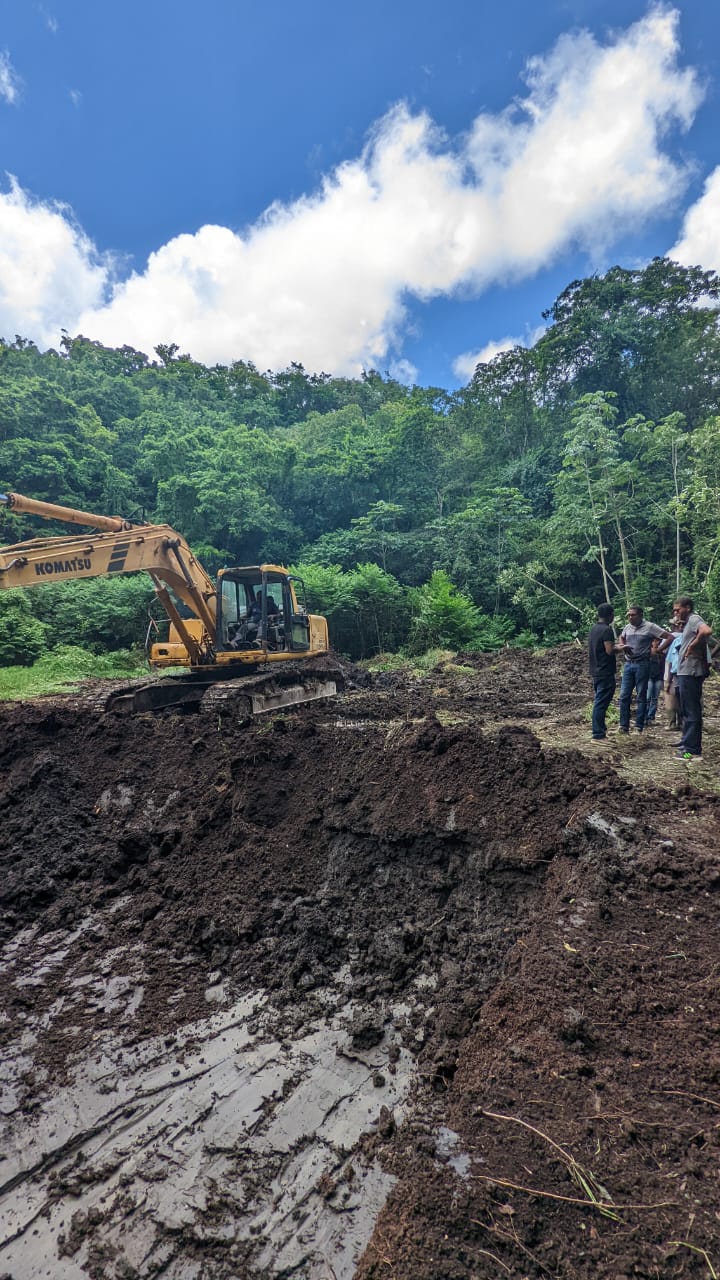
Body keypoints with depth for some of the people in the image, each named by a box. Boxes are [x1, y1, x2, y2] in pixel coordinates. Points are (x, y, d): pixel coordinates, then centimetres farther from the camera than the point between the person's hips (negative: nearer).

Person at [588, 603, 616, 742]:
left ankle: (601, 729, 28)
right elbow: (610, 650, -22)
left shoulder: (593, 630, 13)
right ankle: (598, 735, -4)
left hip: (595, 672, 9)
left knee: (599, 701, 18)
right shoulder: (607, 630, -14)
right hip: (605, 673, -9)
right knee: (601, 703, -6)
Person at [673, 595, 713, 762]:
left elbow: (707, 631, -34)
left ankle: (693, 751, -2)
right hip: (686, 672, 11)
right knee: (687, 711, 18)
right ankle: (687, 744, 28)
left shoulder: (694, 619, -11)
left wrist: (692, 646, -21)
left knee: (691, 712, -7)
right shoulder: (689, 622, 19)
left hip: (691, 672, -11)